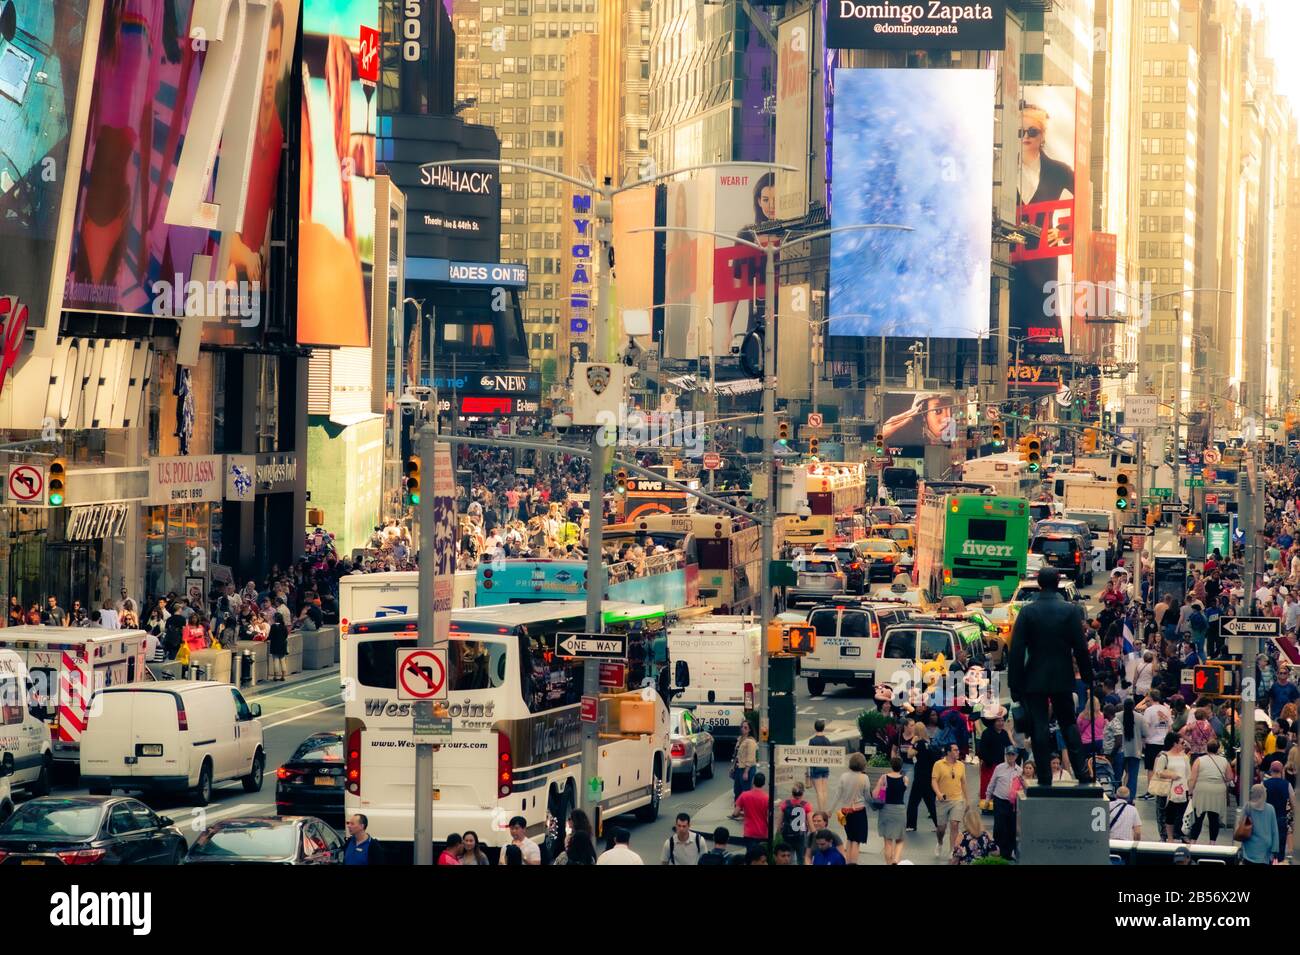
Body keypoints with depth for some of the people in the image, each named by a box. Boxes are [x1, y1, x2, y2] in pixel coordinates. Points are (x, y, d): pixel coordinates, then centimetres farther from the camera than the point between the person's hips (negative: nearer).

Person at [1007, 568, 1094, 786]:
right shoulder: (1071, 610, -5)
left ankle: (1045, 779, 2)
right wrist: (1087, 676, 7)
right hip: (1062, 678, 1)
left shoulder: (1027, 611, -7)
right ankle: (1082, 773, 7)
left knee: (1039, 729, 2)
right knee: (1068, 724, 14)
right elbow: (1080, 647, -4)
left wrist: (1015, 684, -2)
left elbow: (1016, 650, -7)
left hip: (1035, 678, -1)